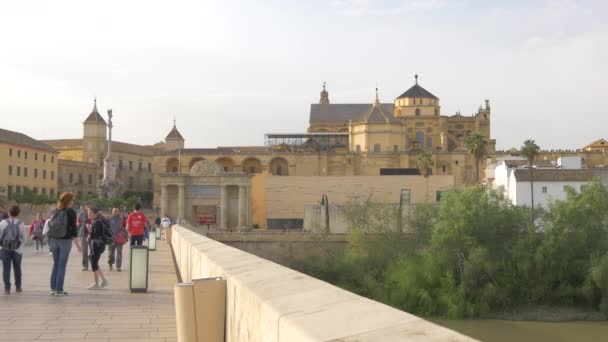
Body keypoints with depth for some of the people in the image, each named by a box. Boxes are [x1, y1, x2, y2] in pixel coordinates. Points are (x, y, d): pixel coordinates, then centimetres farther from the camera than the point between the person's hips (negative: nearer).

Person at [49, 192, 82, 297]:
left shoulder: (55, 211, 9)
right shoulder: (71, 212, -8)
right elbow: (73, 227, -11)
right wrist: (77, 243, -8)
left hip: (54, 240, 5)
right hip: (65, 240, -5)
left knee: (56, 264, 15)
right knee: (62, 265, -1)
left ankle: (53, 288, 16)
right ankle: (59, 290, -1)